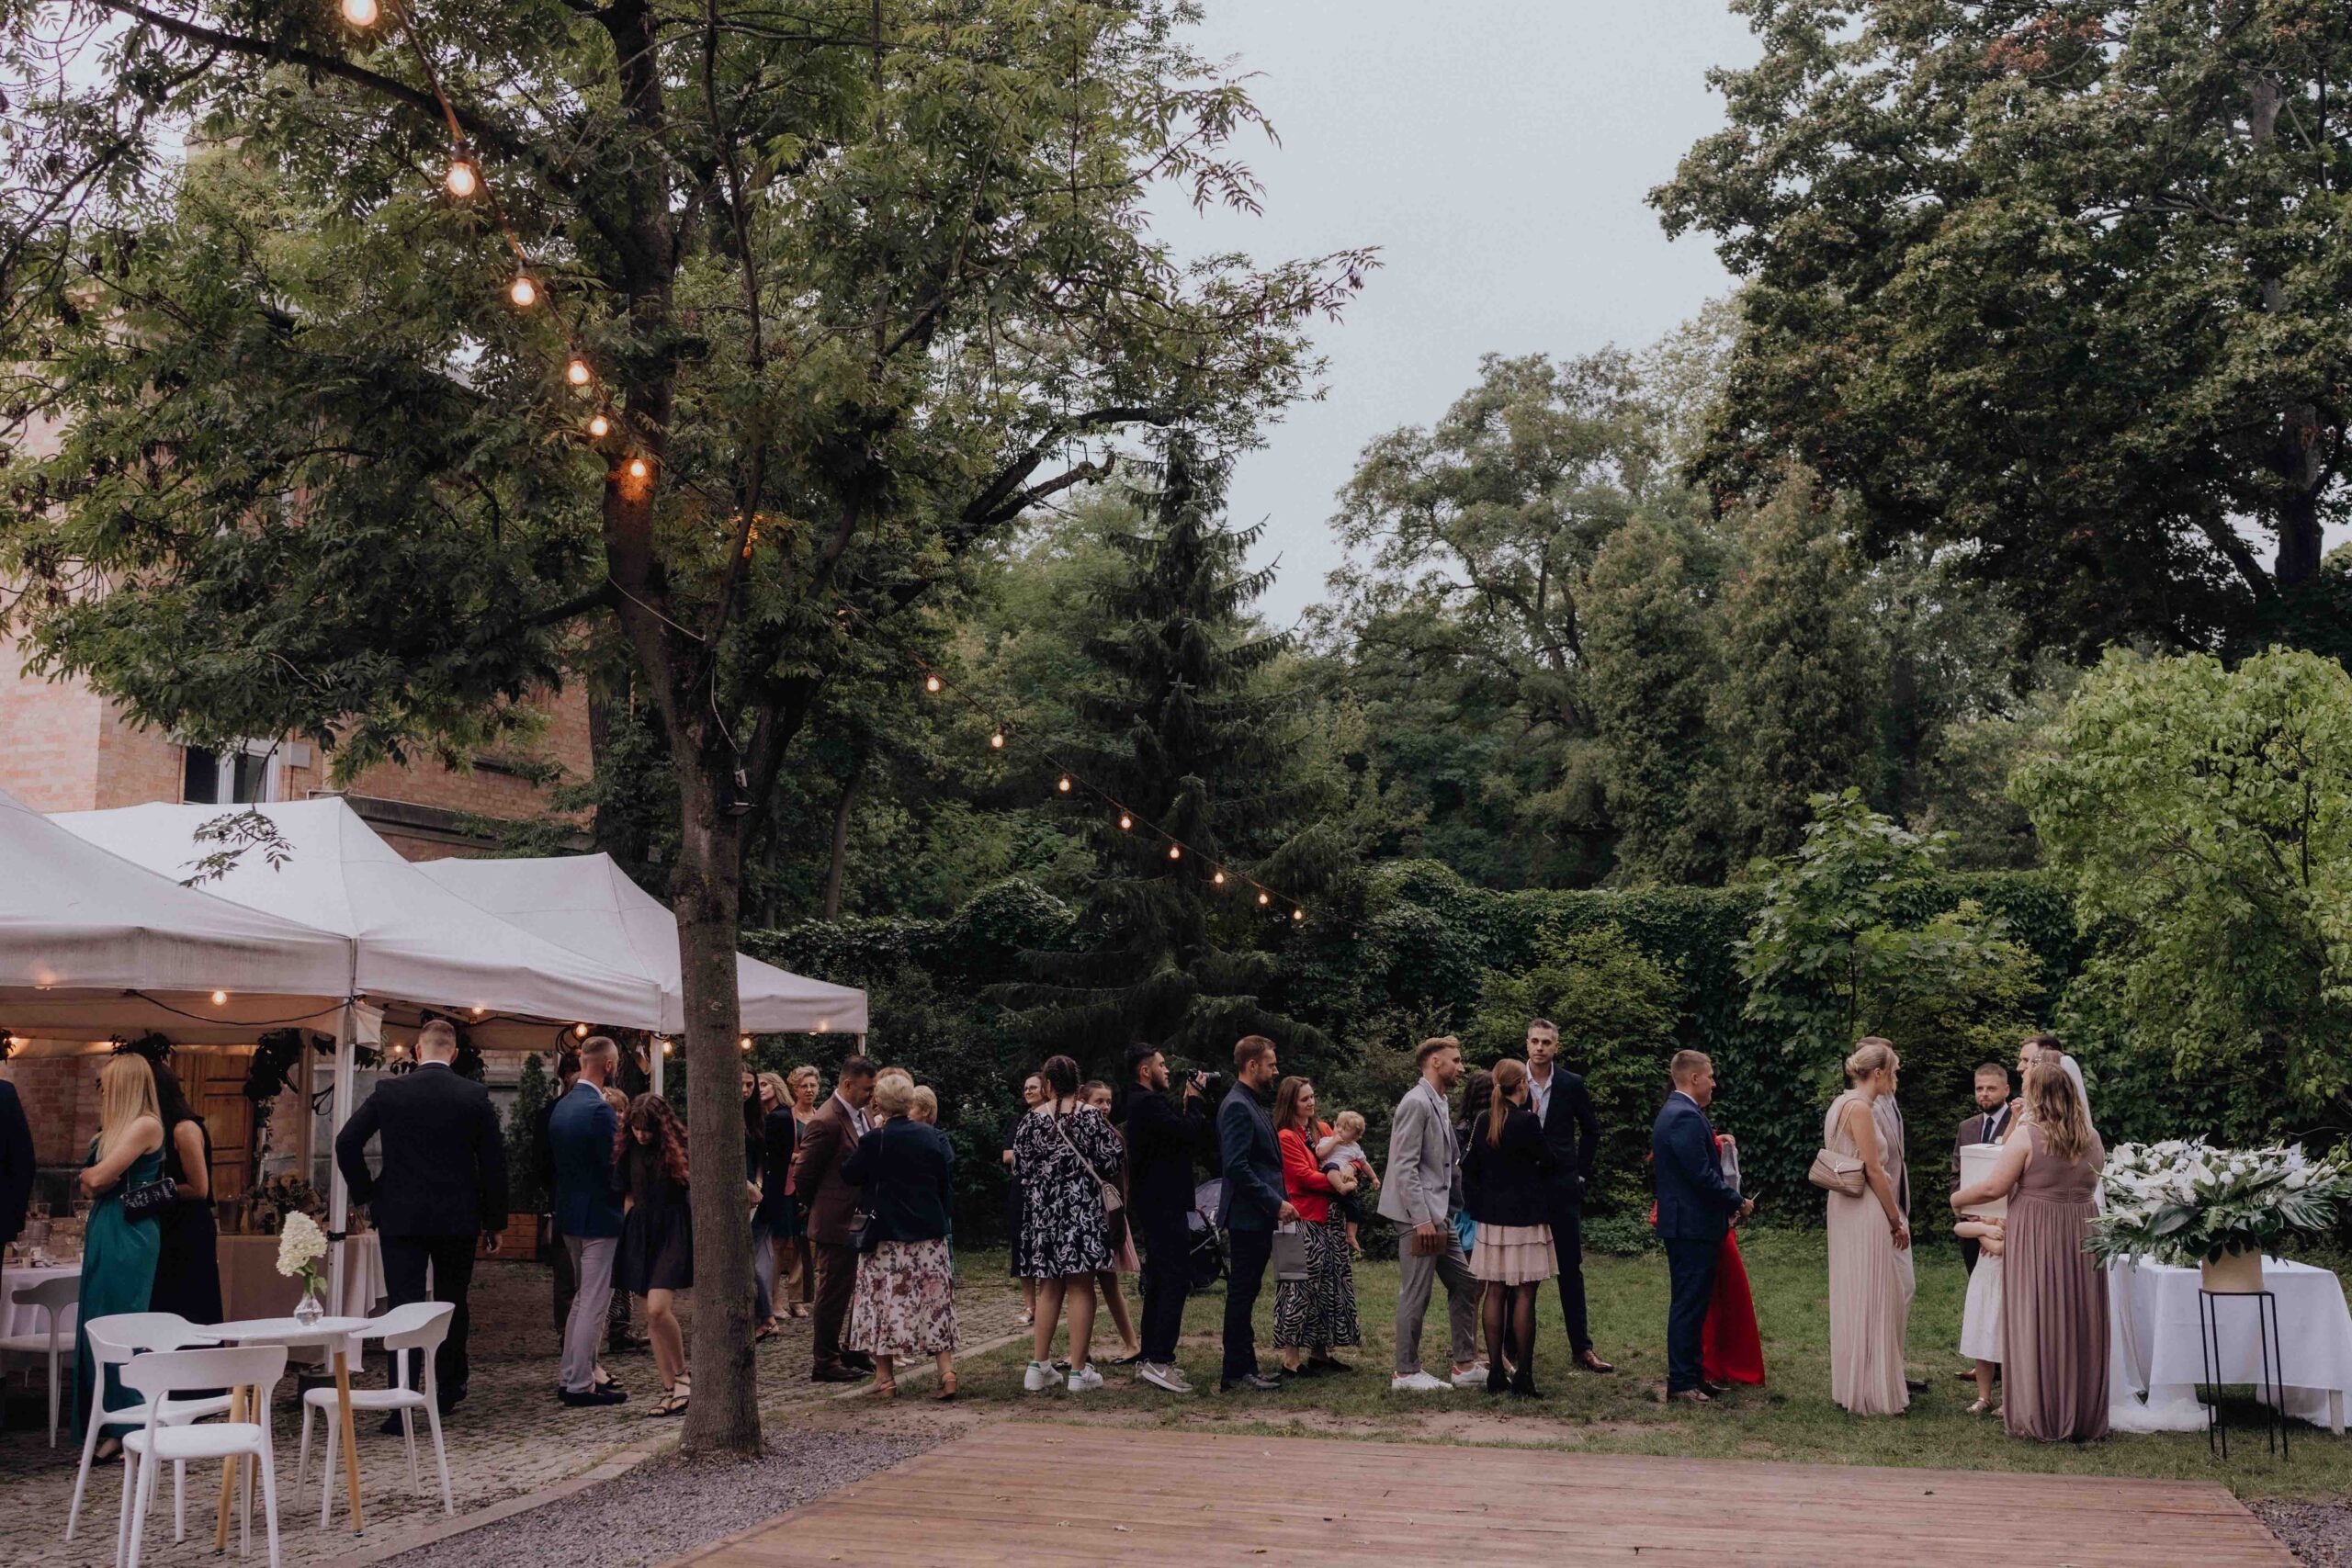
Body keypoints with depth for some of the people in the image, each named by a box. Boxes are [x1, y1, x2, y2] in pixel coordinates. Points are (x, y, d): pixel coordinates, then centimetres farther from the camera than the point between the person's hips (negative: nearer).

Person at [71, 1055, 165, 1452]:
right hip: (105, 1229, 9)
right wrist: (94, 1177, -7)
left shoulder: (147, 1125, -12)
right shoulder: (116, 1127, 17)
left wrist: (92, 1173, 5)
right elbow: (90, 1183, 13)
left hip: (128, 1233, -9)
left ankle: (129, 1426, 0)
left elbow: (97, 1177, -15)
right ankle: (109, 1424, 14)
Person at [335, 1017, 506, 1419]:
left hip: (400, 1217, -1)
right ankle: (449, 1389, 29)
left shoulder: (389, 1091, -3)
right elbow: (494, 1162, 0)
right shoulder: (475, 1096, -3)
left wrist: (366, 1195, 7)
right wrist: (494, 1221, 8)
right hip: (458, 1218, 1)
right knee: (452, 1304, 17)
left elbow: (346, 1142, -4)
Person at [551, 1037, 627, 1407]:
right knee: (594, 1302, -2)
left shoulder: (561, 1107, 7)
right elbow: (615, 1167, -19)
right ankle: (581, 1385, 2)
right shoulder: (600, 1111, -20)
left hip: (569, 1214, 9)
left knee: (582, 1297, 20)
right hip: (598, 1216, -9)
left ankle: (571, 1376, 24)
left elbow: (553, 1162, 13)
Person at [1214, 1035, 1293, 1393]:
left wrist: (1279, 1202, 15)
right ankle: (1236, 1373, -1)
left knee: (1244, 1294, 13)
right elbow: (1236, 1166, -23)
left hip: (1258, 1218, 10)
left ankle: (1244, 1367, 19)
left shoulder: (1252, 1105, 18)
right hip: (1247, 1216, -10)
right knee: (1242, 1293, -5)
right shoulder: (1238, 1107, -15)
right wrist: (1276, 1203, -20)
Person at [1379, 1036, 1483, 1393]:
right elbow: (1404, 1167, -20)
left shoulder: (1439, 1105, 17)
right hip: (1418, 1216, -10)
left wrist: (1452, 1212, 15)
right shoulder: (1416, 1103, -14)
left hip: (1440, 1216, 10)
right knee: (1415, 1295, -3)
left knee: (1465, 1284, 12)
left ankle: (1465, 1364, 20)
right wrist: (1422, 1219, -22)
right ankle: (1406, 1373, 5)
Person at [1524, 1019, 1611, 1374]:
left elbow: (1590, 1131, 13)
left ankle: (1581, 1348, 9)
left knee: (1571, 1269, 4)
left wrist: (1582, 1172, 8)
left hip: (1562, 1188, 1)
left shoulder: (1572, 1085, 1)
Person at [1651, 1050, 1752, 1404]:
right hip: (1693, 1226, -11)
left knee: (1691, 1304, 15)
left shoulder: (1673, 1112, 16)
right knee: (1688, 1305, -5)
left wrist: (1728, 1202, 14)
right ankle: (1681, 1382, -1)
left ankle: (1692, 1376, 22)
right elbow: (1702, 1175, -23)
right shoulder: (1686, 1117, -19)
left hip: (1684, 1224, 11)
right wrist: (1737, 1202, -10)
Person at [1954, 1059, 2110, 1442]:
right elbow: (2089, 1184, 17)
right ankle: (2083, 1416, 18)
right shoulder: (2091, 1138, 5)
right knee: (2079, 1324, 11)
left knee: (2036, 1324, 3)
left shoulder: (2027, 1135, -12)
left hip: (2034, 1238, -5)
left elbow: (1994, 1187, -13)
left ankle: (2039, 1416, 7)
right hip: (2082, 1237, 5)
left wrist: (1958, 1198, 3)